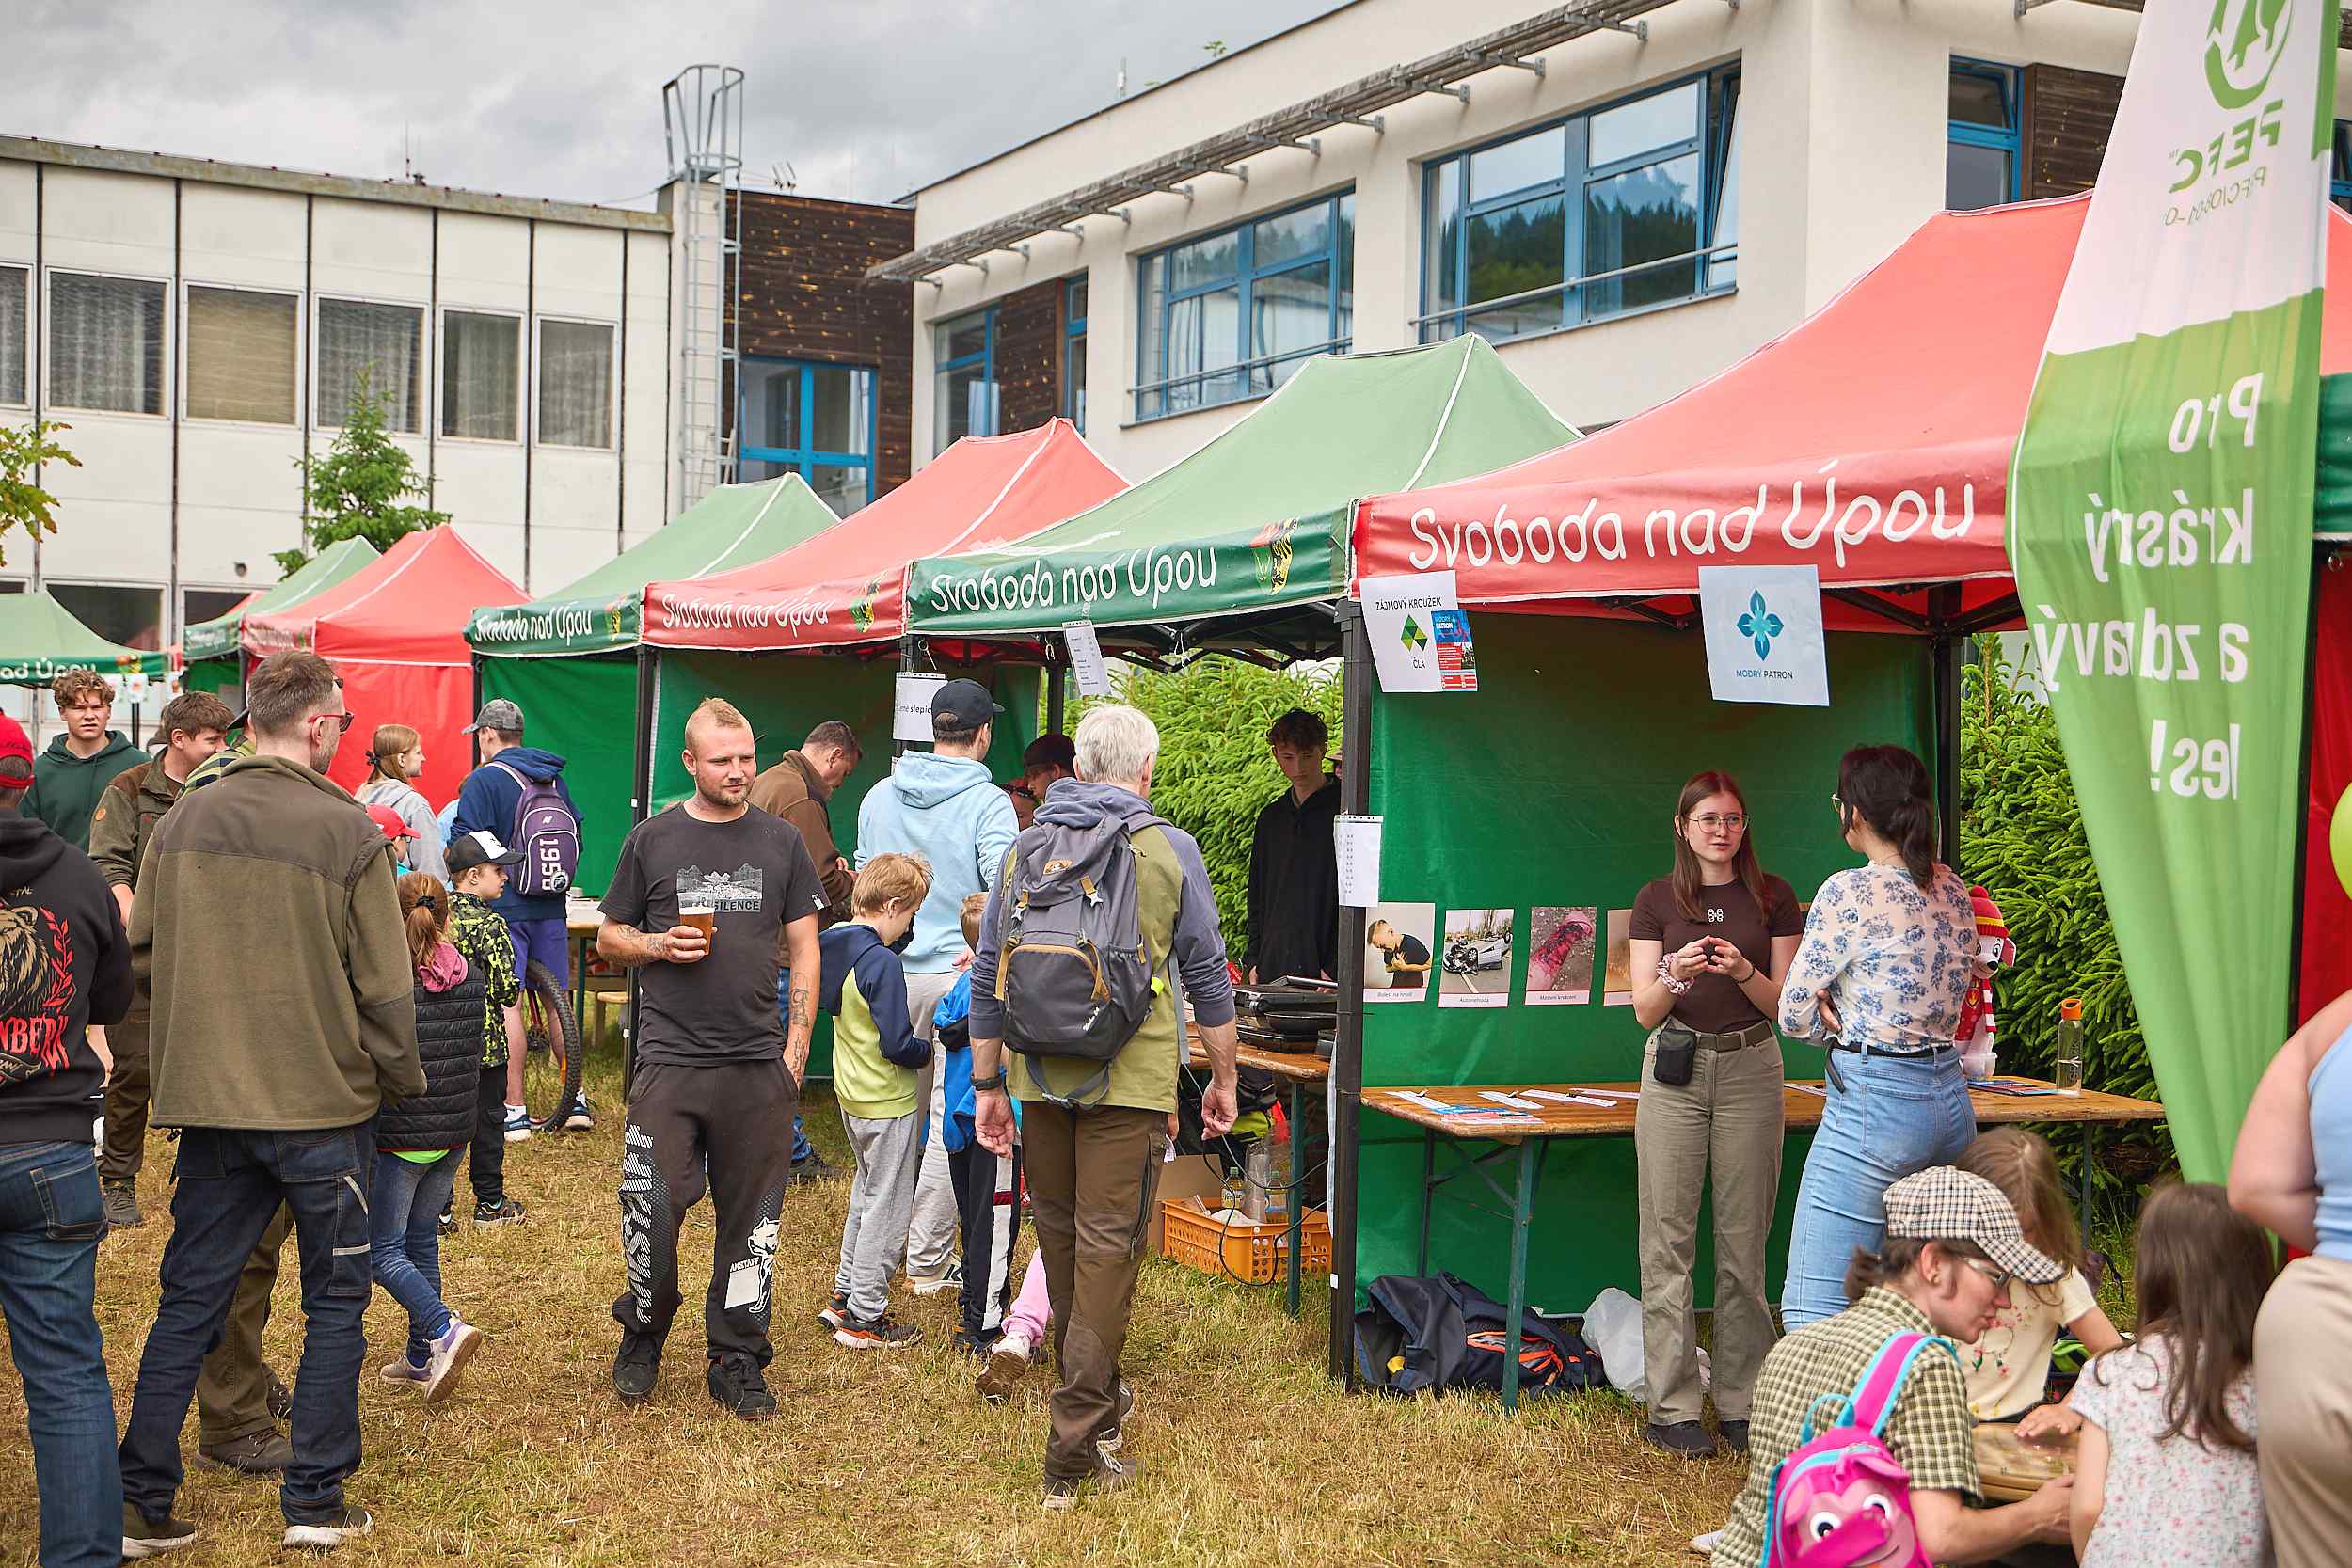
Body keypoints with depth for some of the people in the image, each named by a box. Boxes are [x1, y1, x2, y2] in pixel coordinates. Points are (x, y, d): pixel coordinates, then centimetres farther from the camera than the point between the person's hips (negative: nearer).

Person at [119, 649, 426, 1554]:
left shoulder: (180, 822, 0)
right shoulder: (347, 832, -14)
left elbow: (141, 956, 9)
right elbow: (385, 987, -10)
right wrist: (403, 1081, 4)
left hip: (208, 1104, 4)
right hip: (325, 1104, -4)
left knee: (188, 1304, 13)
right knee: (335, 1303, 11)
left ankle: (140, 1504, 16)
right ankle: (315, 1504, 15)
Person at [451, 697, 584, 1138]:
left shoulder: (483, 780, -10)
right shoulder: (554, 777, 10)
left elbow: (462, 844, -15)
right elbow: (578, 834, 17)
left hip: (504, 907, -6)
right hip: (551, 906, 6)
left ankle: (514, 1112, -3)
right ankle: (577, 1101, 19)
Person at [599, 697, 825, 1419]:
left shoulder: (781, 843, 8)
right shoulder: (651, 840, 5)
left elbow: (805, 949, 10)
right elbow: (608, 935, 13)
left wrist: (796, 1047, 2)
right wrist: (658, 945, -8)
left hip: (759, 1063, 1)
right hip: (669, 1060, -1)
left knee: (751, 1218, 5)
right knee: (652, 1209, -5)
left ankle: (737, 1361, 17)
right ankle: (642, 1337, 20)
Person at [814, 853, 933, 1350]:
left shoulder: (835, 943, 2)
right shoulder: (883, 964, -24)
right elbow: (896, 1044, -25)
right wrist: (928, 1051, -5)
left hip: (851, 1094, 9)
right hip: (888, 1103, -9)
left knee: (866, 1194, 23)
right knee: (886, 1208, 3)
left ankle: (844, 1296, 31)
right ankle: (866, 1318, 10)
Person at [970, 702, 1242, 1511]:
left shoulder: (1023, 849, 7)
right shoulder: (1170, 850, -1)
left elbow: (987, 980, 9)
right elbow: (1207, 974, 2)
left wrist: (988, 1086, 17)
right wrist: (1222, 1078, 13)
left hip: (1041, 1077, 4)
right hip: (1132, 1080, -3)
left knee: (1059, 1237, 17)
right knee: (1108, 1247, -3)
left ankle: (1095, 1393, 33)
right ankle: (1076, 1444, -5)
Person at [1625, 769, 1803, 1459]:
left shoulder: (1772, 897, 5)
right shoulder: (1657, 900, 4)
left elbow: (1786, 1003, 3)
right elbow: (1645, 1011, 0)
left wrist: (1743, 971, -17)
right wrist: (1676, 975, -20)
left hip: (1750, 1069, 1)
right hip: (1675, 1071, -1)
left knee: (1745, 1242, 4)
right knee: (1668, 1242, -2)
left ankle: (1740, 1403, 12)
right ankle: (1672, 1408, 3)